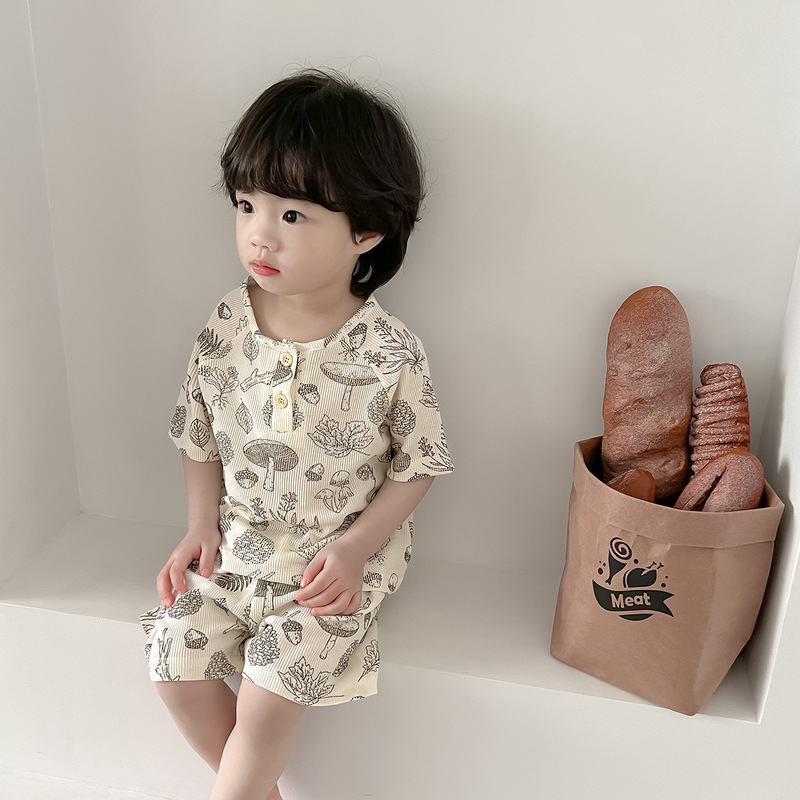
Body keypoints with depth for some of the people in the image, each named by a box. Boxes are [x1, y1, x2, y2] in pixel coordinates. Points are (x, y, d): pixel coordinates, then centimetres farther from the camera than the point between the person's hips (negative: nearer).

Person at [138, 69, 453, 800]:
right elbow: (199, 435, 4)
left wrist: (355, 547, -16)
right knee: (175, 662, 0)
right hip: (235, 544, 5)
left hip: (338, 559, -4)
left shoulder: (390, 355, -20)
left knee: (270, 693, -10)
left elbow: (417, 465, -9)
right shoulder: (228, 326, -10)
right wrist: (202, 525, -3)